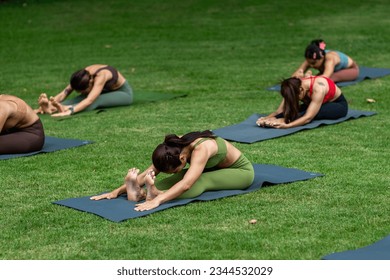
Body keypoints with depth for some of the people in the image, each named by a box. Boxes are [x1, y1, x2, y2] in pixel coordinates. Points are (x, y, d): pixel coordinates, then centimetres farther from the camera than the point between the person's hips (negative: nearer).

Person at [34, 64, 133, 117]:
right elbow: (63, 93, -27)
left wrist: (69, 111, -66)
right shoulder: (83, 75, -21)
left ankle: (64, 108, -60)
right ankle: (51, 107, -49)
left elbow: (89, 101, -52)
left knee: (96, 101, -38)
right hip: (106, 91, 6)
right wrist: (46, 104, -42)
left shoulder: (101, 76, -40)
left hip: (123, 92, -6)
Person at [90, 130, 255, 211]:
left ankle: (156, 195, -53)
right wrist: (118, 191, -29)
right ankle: (139, 193, -43)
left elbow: (186, 184, -53)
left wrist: (157, 201, -64)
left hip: (241, 171, -6)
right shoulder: (174, 148, -19)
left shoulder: (201, 148, -41)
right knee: (181, 176, -23)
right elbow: (148, 173, -20)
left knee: (202, 181, -35)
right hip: (214, 168, 6)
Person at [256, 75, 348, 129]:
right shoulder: (296, 87, -21)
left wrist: (286, 125, -59)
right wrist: (267, 118, -43)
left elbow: (308, 117, -46)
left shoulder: (318, 88, -39)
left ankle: (284, 121, -52)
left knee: (315, 112, -40)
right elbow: (280, 110, -24)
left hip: (339, 105, -7)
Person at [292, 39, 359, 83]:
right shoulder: (312, 60, -28)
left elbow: (324, 77, -62)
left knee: (330, 78, -37)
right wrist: (298, 75, -64)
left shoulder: (330, 59, -44)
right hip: (336, 71, 6)